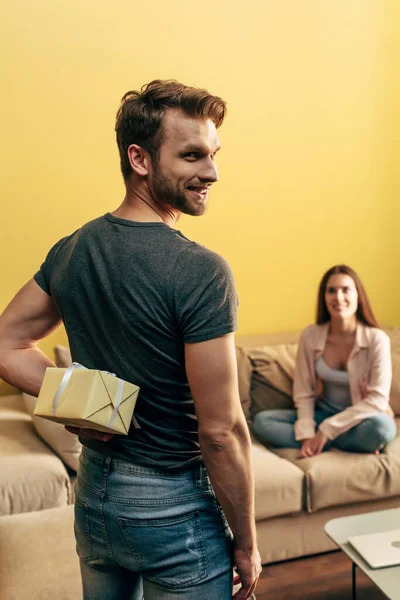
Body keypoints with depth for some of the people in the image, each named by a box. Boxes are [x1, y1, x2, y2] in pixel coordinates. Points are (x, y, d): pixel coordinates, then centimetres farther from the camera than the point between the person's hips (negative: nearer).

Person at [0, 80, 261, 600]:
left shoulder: (69, 251, -4)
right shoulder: (201, 272, -25)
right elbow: (221, 431, -22)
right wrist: (246, 542, -9)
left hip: (93, 494, 6)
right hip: (174, 508, -6)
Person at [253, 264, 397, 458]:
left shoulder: (376, 339, -16)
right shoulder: (310, 336, -8)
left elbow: (378, 400, -20)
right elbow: (303, 393, -5)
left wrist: (327, 429, -23)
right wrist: (307, 435, -21)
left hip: (360, 420, -4)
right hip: (324, 413, 5)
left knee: (382, 426, -38)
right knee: (262, 421, -17)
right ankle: (355, 444, -18)